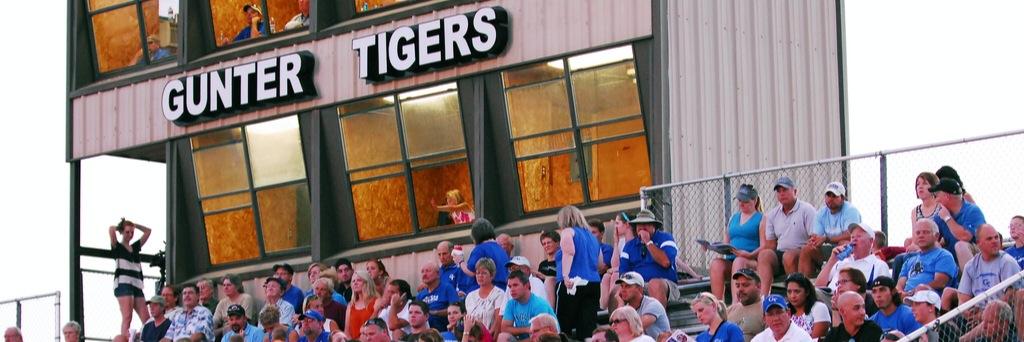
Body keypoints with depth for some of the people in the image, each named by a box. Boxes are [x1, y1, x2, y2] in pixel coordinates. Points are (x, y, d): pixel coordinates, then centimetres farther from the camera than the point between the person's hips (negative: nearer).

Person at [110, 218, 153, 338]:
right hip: (123, 284, -6)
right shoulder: (117, 247, 7)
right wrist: (119, 226, 12)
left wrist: (133, 225, 21)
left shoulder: (135, 247, 22)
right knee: (127, 317, -19)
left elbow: (148, 231, 27)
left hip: (137, 285, 6)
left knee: (146, 319, -7)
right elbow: (111, 229, -9)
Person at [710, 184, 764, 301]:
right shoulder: (734, 217, 25)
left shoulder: (761, 219, 6)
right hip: (731, 260, 5)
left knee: (739, 261, -38)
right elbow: (726, 241, 25)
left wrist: (750, 255, -23)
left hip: (753, 262, -5)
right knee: (716, 263, -28)